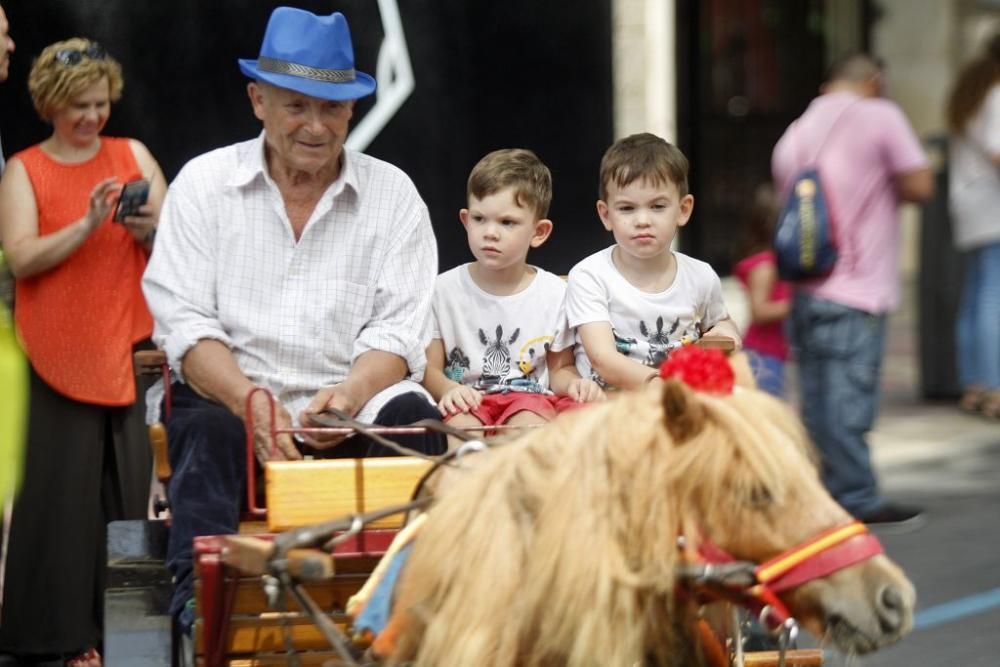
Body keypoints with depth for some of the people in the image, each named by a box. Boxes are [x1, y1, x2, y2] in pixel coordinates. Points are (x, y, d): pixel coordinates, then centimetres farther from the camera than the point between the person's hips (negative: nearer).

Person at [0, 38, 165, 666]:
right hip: (59, 354, -2)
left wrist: (151, 230, -13)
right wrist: (88, 225, -20)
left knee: (129, 486, 0)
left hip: (130, 345, 2)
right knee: (63, 488, -5)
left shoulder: (133, 155, 10)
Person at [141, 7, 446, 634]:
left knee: (411, 416, -29)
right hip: (231, 397, -1)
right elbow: (184, 322, -4)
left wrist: (348, 397, -23)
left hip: (353, 402, 1)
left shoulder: (392, 194, 6)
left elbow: (397, 331, -1)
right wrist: (250, 402, -23)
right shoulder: (204, 183, 4)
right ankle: (200, 596, -39)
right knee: (208, 428, -33)